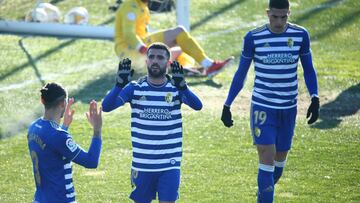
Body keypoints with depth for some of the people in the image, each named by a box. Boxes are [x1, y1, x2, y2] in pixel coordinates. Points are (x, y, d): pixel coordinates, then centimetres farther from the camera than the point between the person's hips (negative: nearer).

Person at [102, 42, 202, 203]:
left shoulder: (176, 89, -2)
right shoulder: (135, 88, -1)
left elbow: (197, 106, -21)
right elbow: (106, 107, -13)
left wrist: (182, 86, -39)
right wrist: (120, 84, -30)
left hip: (169, 165, -1)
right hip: (142, 164, 1)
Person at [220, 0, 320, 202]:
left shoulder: (301, 35, -2)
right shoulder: (254, 38, -7)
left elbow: (309, 69, 9)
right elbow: (241, 74, 2)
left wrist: (315, 98, -3)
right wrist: (227, 106, 2)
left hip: (288, 109, 3)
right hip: (262, 107, -3)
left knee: (280, 157, 13)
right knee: (267, 157, -12)